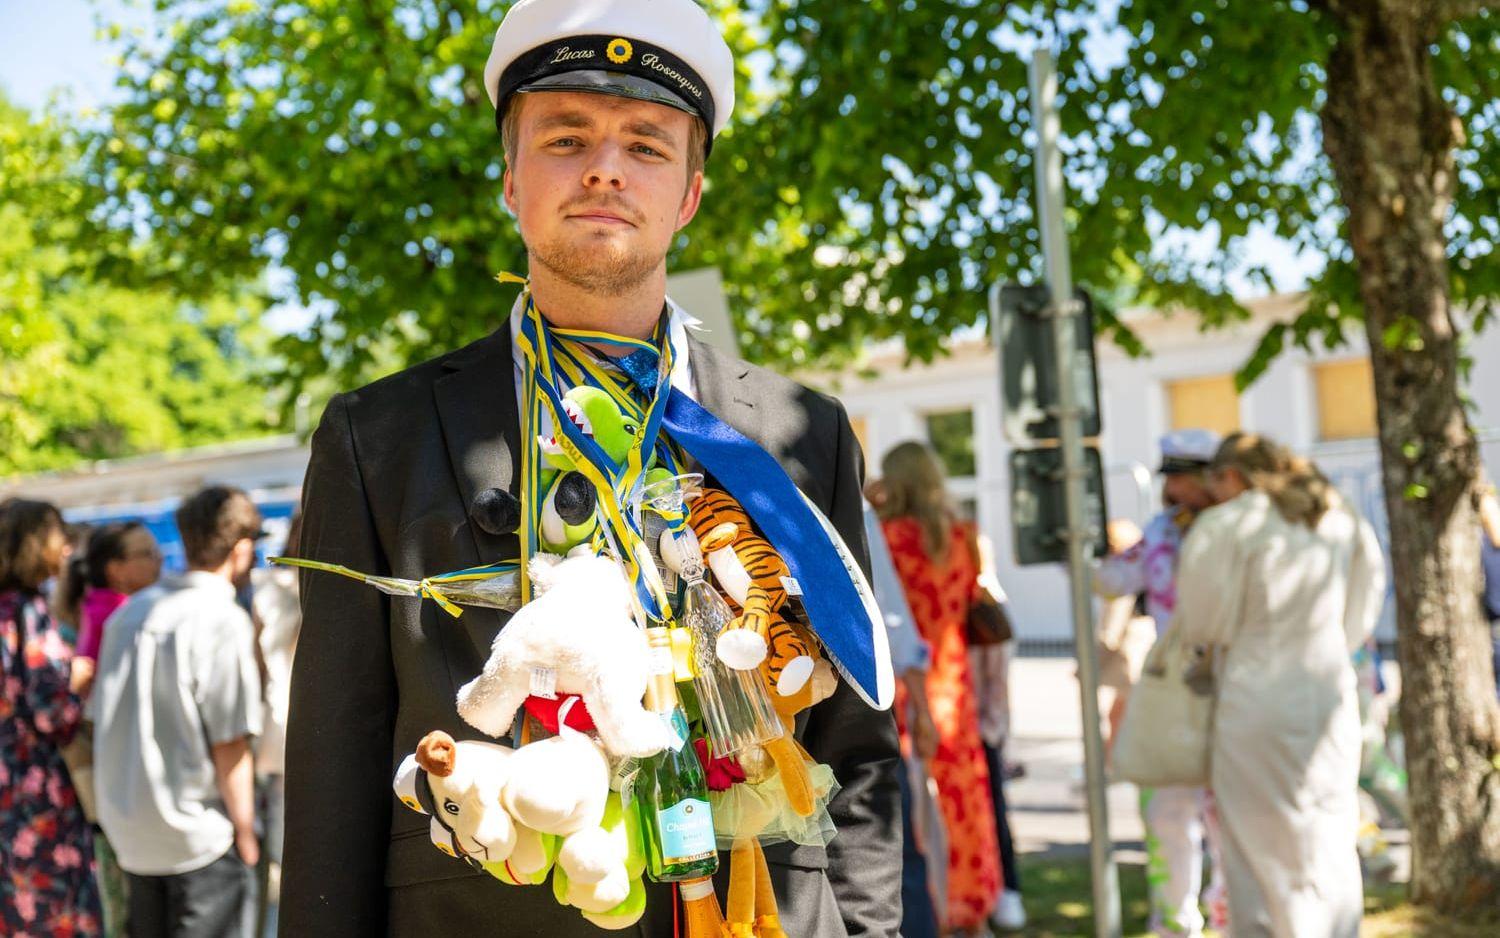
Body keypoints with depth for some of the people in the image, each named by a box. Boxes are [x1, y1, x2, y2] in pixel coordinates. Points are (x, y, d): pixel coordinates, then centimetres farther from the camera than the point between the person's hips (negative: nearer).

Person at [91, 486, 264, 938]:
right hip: (199, 837, -6)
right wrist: (245, 833, -5)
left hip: (128, 830, 6)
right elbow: (229, 746, -15)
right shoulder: (224, 620, -15)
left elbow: (103, 717, 11)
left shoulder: (132, 610, 5)